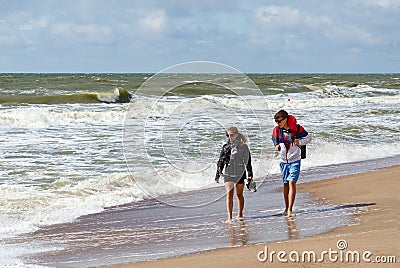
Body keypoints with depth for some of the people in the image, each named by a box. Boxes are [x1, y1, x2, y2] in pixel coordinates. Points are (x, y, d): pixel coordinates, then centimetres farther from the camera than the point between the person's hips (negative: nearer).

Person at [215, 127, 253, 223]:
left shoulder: (243, 146, 1)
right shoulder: (226, 146, 4)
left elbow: (248, 160, 7)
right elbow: (221, 161, 9)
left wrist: (250, 173, 5)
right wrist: (217, 175, 7)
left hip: (240, 173, 0)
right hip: (228, 173, 0)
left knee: (239, 194, 8)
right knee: (229, 195, -7)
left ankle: (240, 214, 21)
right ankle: (229, 217, -10)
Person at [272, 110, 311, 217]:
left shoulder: (297, 129, -12)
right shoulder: (276, 130, -4)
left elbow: (308, 138, 3)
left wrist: (300, 142, -16)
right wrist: (277, 147, -7)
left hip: (295, 160, -4)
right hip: (283, 161, 4)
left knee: (292, 182, -15)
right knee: (286, 184, 11)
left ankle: (290, 209, -18)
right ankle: (286, 208, 23)